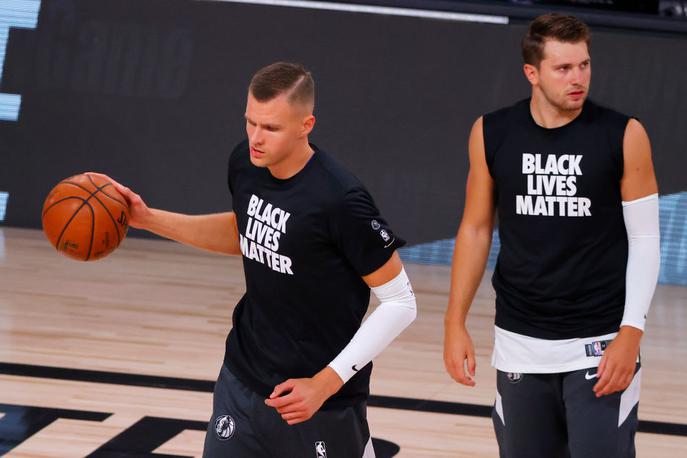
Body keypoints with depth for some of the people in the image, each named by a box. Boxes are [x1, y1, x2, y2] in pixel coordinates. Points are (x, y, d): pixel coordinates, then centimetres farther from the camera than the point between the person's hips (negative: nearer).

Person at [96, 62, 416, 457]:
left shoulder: (340, 200, -24)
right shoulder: (245, 165, -4)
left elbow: (401, 303, -17)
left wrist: (325, 383, -21)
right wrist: (150, 220, 8)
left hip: (321, 397, -6)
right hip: (243, 380, 6)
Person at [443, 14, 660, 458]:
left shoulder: (624, 136, -8)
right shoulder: (491, 134, 0)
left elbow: (644, 240, -4)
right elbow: (476, 229, 10)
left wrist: (631, 333, -12)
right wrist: (456, 323, 6)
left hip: (600, 346, -3)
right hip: (520, 346, 3)